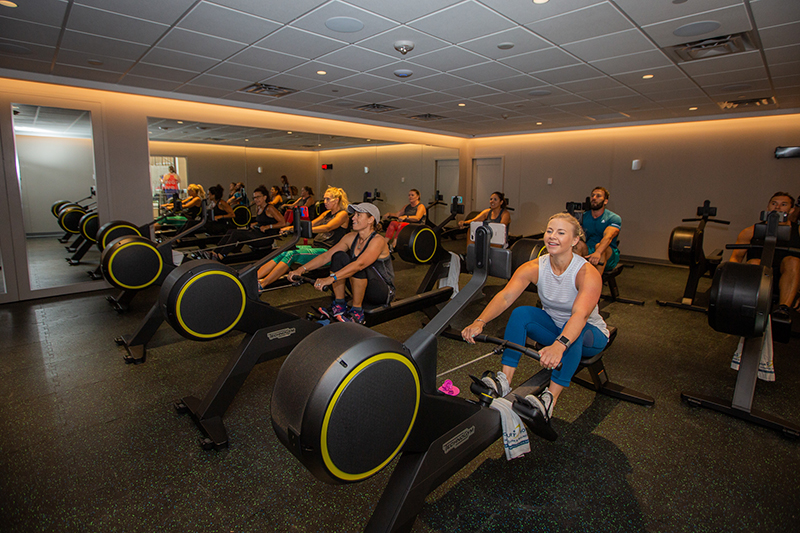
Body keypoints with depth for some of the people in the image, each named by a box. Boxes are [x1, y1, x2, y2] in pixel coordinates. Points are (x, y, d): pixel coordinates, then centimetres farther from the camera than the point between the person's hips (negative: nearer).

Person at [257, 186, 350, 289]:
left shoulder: (343, 214, -5)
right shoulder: (327, 213, 21)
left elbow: (328, 228, -22)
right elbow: (312, 223, 15)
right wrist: (292, 227, -2)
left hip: (326, 252, -8)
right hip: (314, 246, 8)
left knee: (290, 254, -27)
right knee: (282, 253, -13)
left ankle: (262, 284, -29)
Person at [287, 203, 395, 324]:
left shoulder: (378, 241, -22)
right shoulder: (351, 237, 0)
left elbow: (359, 264, -38)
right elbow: (326, 256, -5)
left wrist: (331, 278, -49)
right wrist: (302, 269, -18)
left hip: (383, 292, -7)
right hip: (360, 287, 7)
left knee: (358, 267, -33)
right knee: (338, 256, -13)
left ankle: (357, 312, -19)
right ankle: (339, 307, -8)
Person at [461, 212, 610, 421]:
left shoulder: (587, 273, -27)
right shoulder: (535, 268, -16)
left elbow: (580, 314, -43)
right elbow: (505, 296, -29)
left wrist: (559, 345, -62)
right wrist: (480, 321, -47)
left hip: (590, 334, -3)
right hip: (552, 326, 3)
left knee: (573, 331, -38)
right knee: (521, 313, -26)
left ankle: (550, 398, -36)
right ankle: (505, 380, -27)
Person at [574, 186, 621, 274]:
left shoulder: (614, 218, -8)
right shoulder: (584, 217, 8)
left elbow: (608, 237, -28)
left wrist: (598, 253, -48)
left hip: (609, 258, -3)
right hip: (588, 252, 3)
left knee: (599, 246, -36)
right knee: (579, 244, -28)